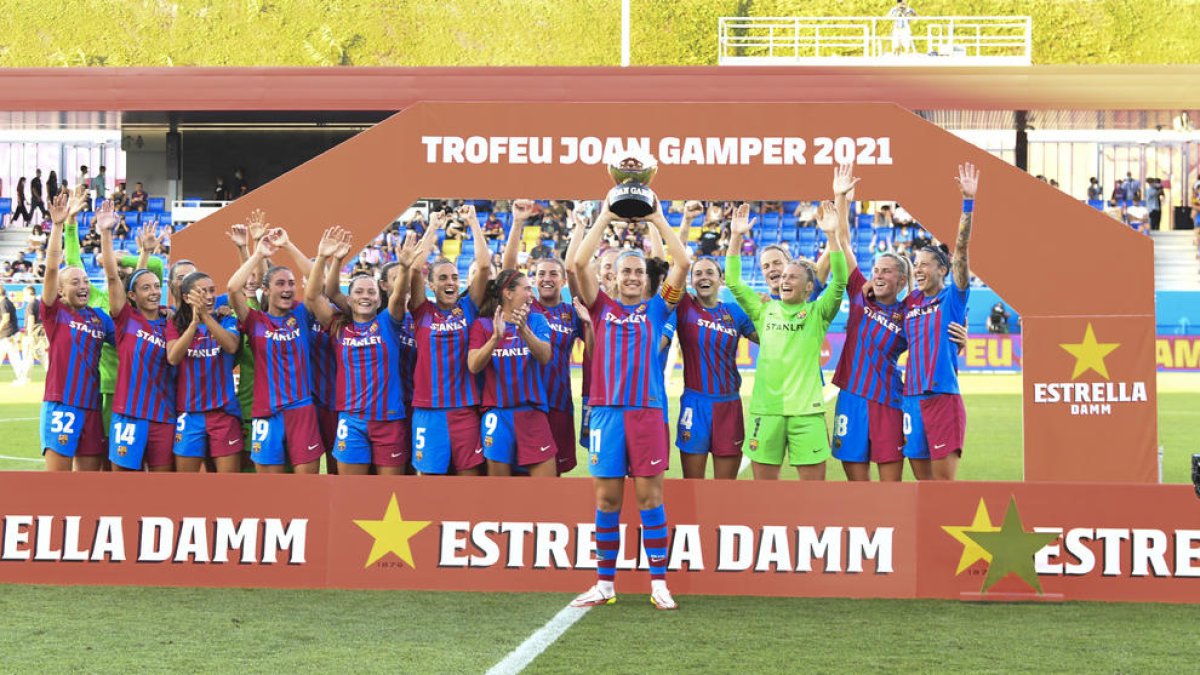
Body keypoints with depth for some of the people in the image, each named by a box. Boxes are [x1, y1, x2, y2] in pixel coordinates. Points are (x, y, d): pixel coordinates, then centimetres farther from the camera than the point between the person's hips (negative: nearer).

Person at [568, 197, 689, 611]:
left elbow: (682, 264, 1)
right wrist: (604, 219, 0)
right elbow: (579, 264, -1)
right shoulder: (602, 307, 11)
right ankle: (605, 584, 9)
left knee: (650, 496, -1)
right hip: (606, 411, 1)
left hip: (648, 411, -1)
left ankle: (659, 584, 2)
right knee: (607, 498, 3)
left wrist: (658, 221, 2)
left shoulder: (655, 309, 11)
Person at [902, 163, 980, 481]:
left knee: (944, 481, -6)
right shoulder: (909, 303, 13)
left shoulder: (953, 297, -1)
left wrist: (968, 201, -21)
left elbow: (961, 249, -11)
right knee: (923, 483, 9)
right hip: (912, 398, 6)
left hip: (943, 397, -6)